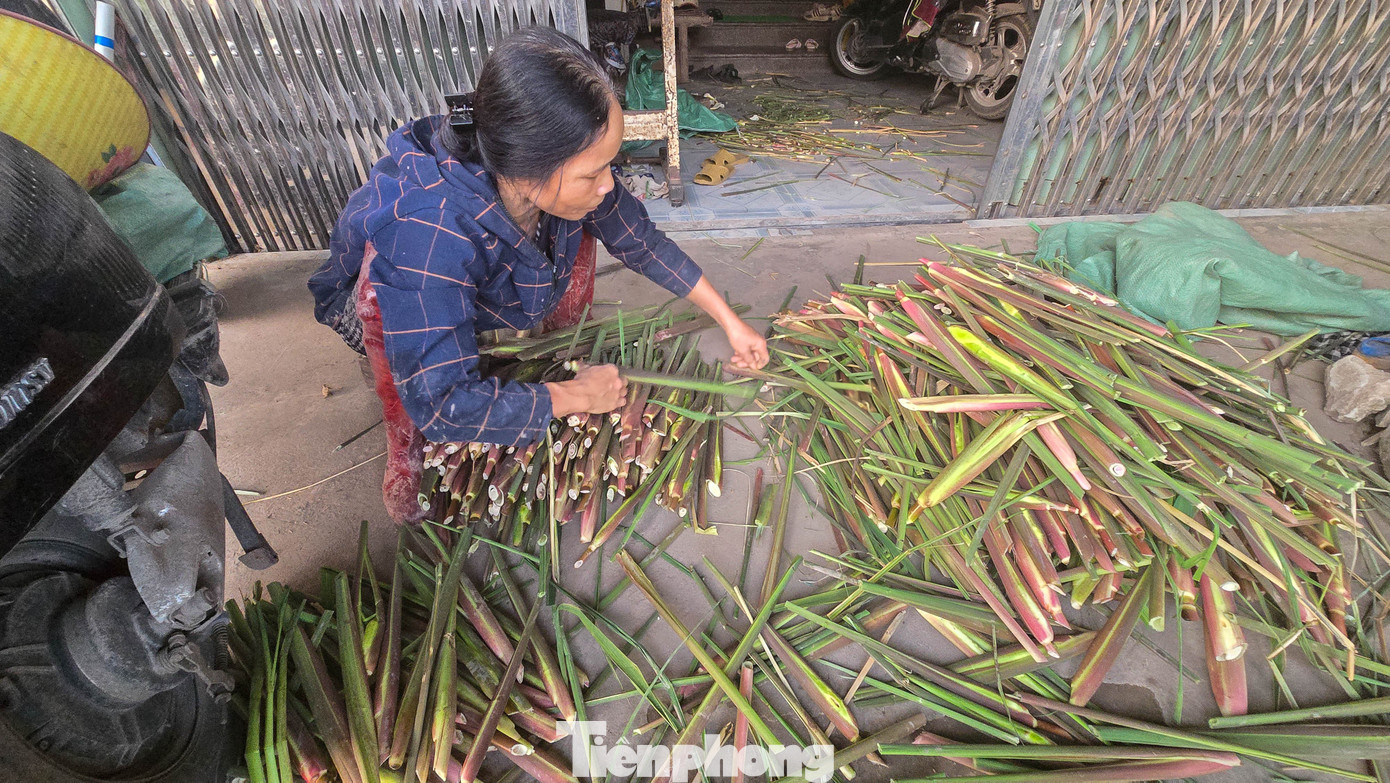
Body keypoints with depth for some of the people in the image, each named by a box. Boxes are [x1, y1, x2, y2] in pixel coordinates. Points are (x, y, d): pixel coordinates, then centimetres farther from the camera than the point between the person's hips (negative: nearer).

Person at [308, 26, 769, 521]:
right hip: (379, 306, -4)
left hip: (481, 293, 4)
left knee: (575, 229, -16)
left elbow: (642, 243, -14)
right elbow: (442, 405, -44)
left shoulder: (559, 178, -30)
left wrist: (730, 322, -13)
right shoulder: (427, 230, -46)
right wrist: (578, 397, -34)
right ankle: (405, 455, -12)